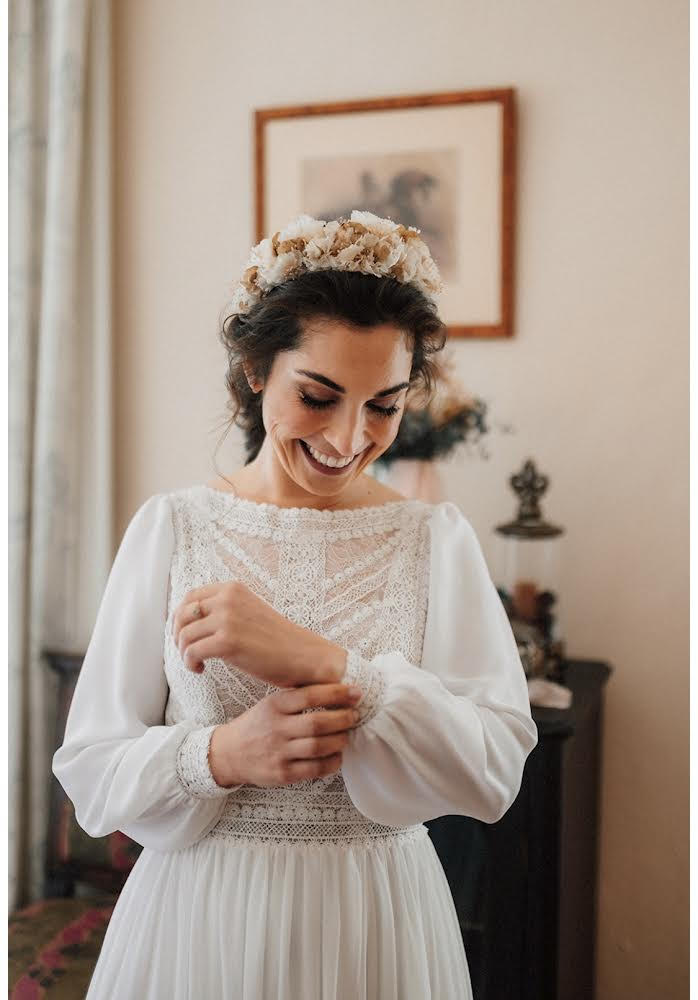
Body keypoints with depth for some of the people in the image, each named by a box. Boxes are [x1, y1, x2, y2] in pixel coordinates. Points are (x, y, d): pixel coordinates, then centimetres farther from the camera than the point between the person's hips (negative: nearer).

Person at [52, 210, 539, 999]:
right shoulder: (172, 527, -6)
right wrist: (223, 754, -24)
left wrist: (318, 659, -26)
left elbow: (495, 769, -15)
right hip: (197, 916, 0)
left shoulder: (436, 538, -6)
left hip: (378, 926, 1)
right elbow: (90, 767, -6)